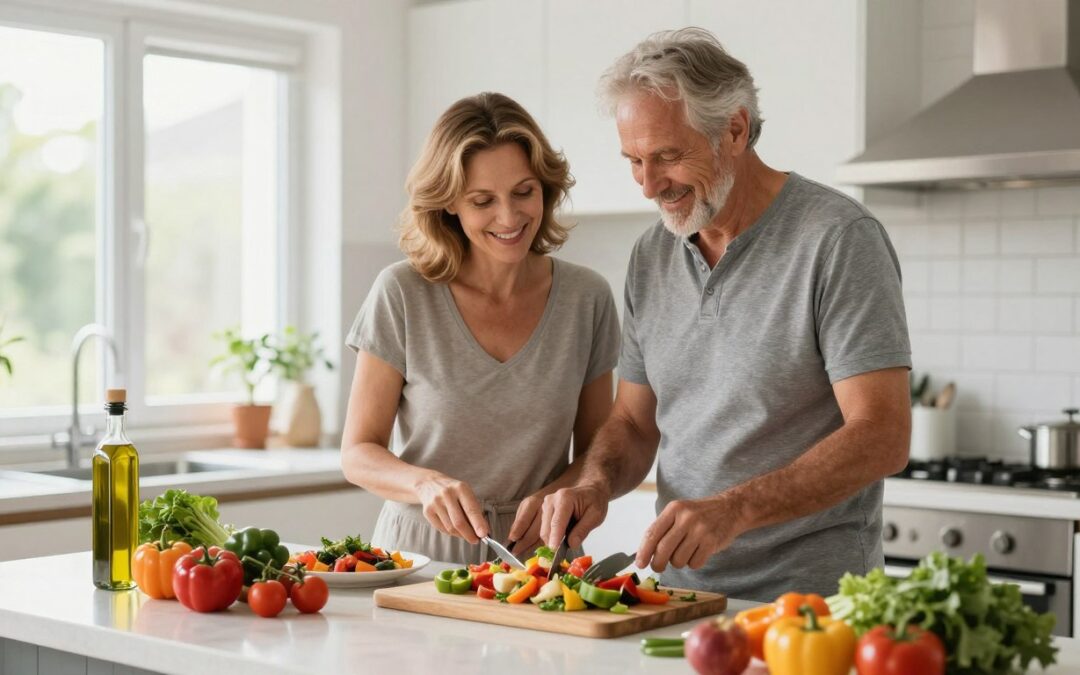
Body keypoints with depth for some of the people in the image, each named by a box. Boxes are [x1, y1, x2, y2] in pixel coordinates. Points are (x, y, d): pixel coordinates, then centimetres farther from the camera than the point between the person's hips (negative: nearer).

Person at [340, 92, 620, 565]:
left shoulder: (587, 299, 1)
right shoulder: (402, 294, -5)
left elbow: (598, 451, 10)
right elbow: (358, 454, 0)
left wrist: (558, 493, -11)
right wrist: (427, 484, -20)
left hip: (536, 557, 2)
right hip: (420, 553, -1)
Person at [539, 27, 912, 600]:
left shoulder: (838, 239, -9)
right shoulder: (651, 257, 11)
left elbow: (881, 438, -16)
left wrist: (733, 509, -26)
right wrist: (595, 482, -4)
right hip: (680, 592, 5)